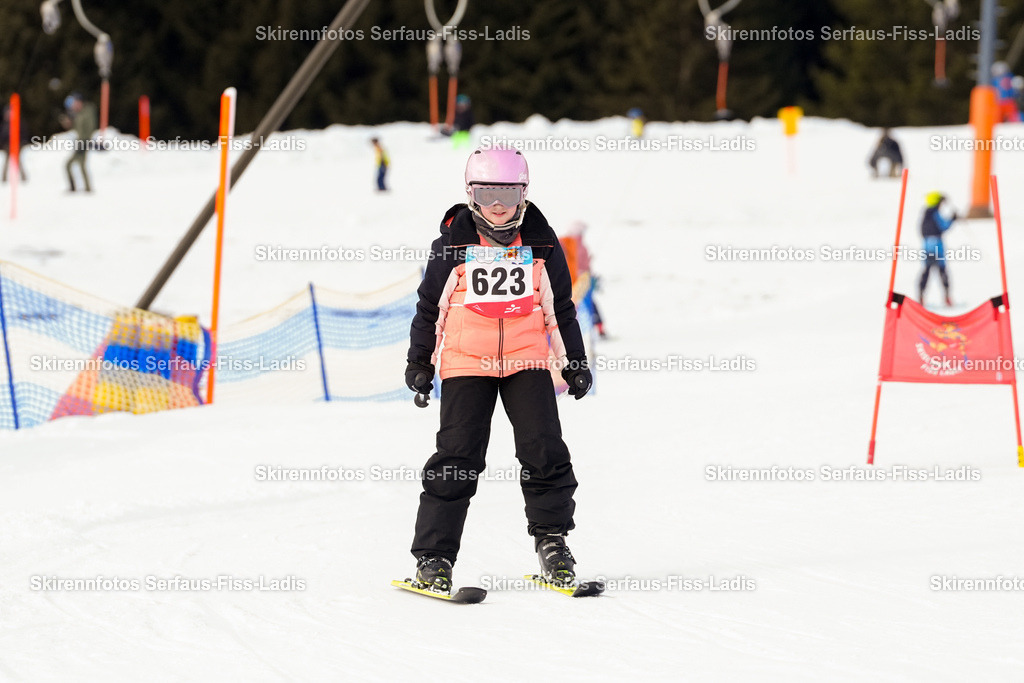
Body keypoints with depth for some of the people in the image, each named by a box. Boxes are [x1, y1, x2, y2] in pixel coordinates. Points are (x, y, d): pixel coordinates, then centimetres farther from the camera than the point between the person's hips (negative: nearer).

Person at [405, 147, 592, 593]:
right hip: (467, 361, -2)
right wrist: (419, 363, 11)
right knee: (458, 456, -7)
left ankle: (551, 536, 10)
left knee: (544, 451, -7)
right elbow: (429, 306, 9)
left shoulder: (541, 244, 6)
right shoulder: (452, 244, 0)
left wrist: (574, 363, 15)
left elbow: (560, 308, 15)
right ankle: (433, 556, -3)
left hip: (526, 358, 2)